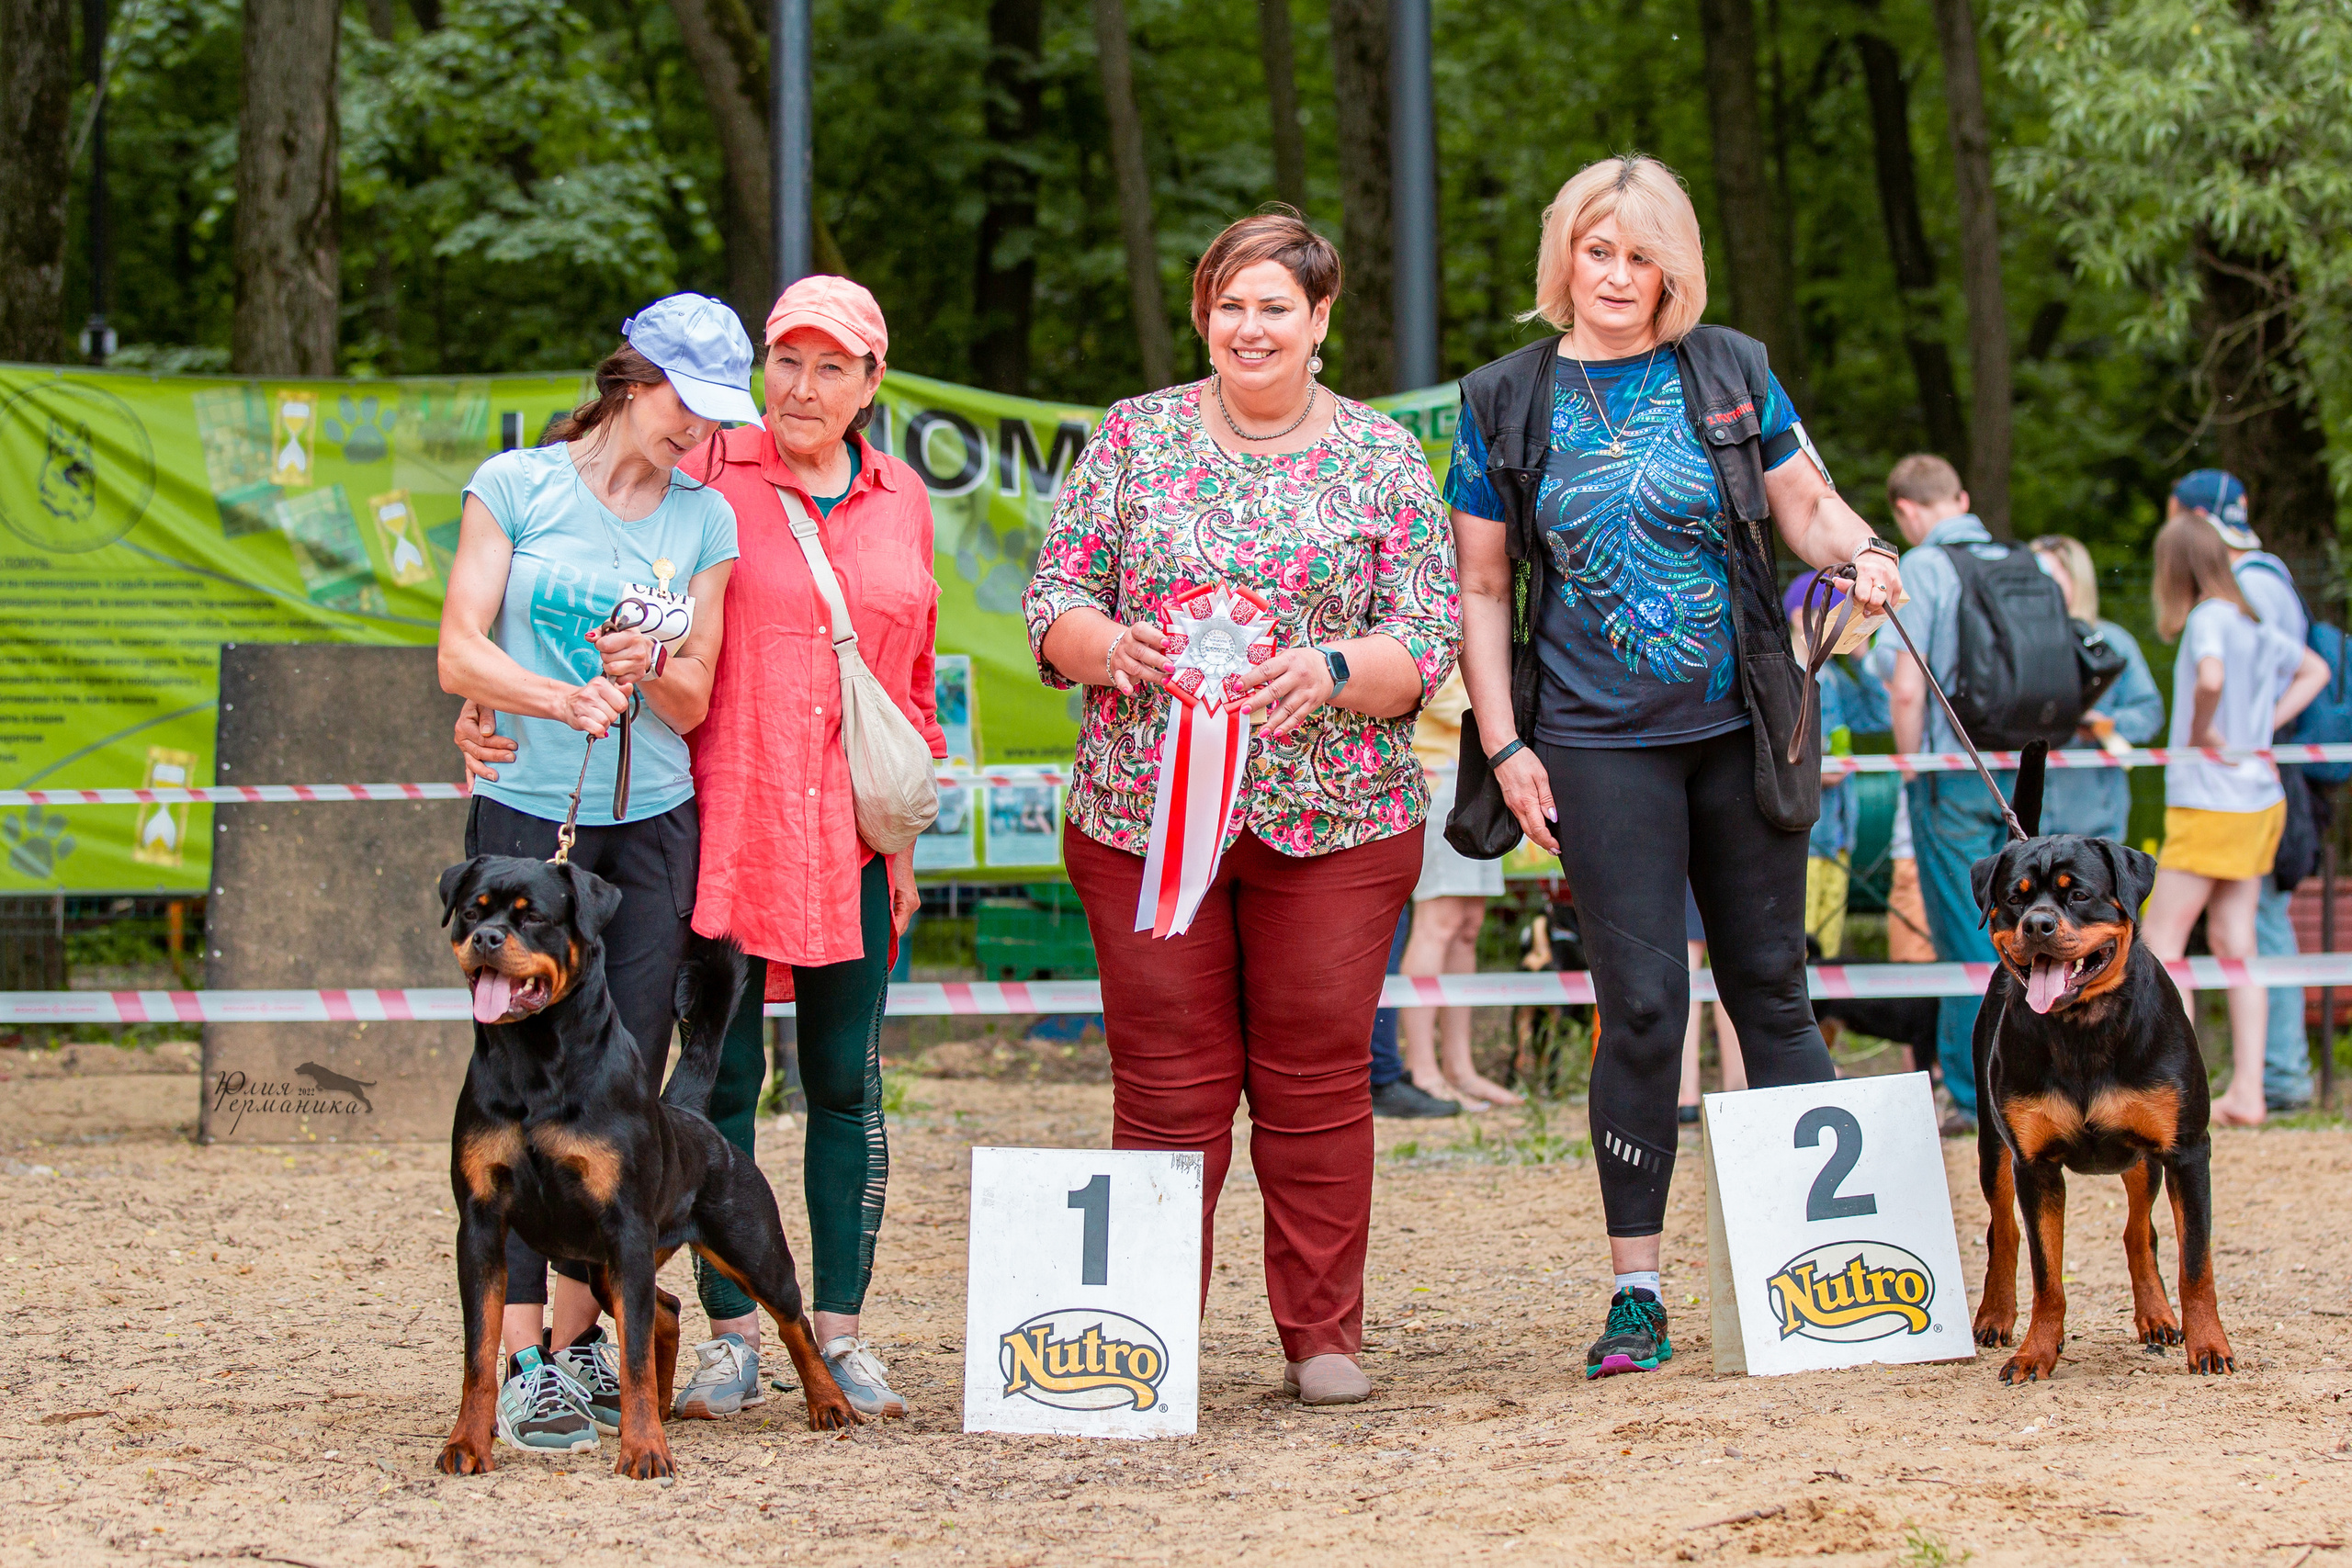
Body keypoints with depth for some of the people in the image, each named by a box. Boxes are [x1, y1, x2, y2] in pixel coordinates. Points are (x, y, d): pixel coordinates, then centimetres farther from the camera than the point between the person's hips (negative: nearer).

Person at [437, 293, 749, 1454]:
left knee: (628, 1089, 0)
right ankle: (519, 1360, -12)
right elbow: (458, 656, -2)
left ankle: (582, 1337, 11)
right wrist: (562, 699, -19)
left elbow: (693, 703, 9)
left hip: (654, 823, 3)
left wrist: (648, 672, -13)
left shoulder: (704, 519, 9)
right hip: (527, 813, -3)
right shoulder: (514, 486, 2)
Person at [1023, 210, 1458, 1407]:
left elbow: (1426, 641, 1)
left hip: (1330, 817, 0)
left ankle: (1324, 1334, 12)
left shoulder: (1382, 459, 6)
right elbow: (1053, 601, 7)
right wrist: (1114, 645, -15)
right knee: (1165, 1083, 1)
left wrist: (1332, 671, -18)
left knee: (1317, 1082, 2)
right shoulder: (1134, 439, 8)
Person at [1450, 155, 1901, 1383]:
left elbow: (1807, 507, 11)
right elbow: (1482, 588, 6)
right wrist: (1503, 745, -1)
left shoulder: (1729, 372, 6)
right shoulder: (1507, 403, 4)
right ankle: (1636, 1292, 2)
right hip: (1599, 747, -1)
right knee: (1642, 1008, -4)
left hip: (1743, 729, 1)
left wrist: (1862, 552, -12)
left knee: (1773, 990, 6)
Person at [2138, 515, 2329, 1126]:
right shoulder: (2253, 623, 11)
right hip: (2261, 801, 8)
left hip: (2211, 805, -8)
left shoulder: (2208, 618, -13)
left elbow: (2212, 677, -34)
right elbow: (2315, 670, 27)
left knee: (2160, 938, -3)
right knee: (2234, 943, 9)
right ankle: (2247, 1091, 7)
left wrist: (2200, 733, -16)